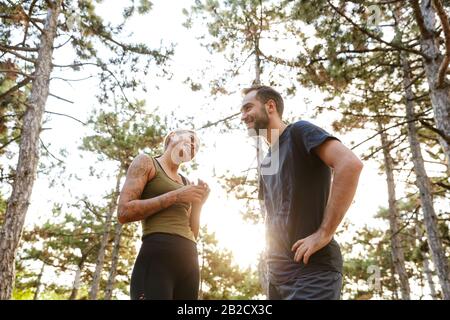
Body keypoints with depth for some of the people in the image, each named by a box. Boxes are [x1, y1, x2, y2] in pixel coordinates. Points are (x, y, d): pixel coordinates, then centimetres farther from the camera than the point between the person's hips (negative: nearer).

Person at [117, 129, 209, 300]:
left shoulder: (186, 183, 27)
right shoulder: (146, 162, 10)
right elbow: (124, 212, -5)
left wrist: (198, 204, 8)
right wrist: (175, 196, -5)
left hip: (188, 261, 7)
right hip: (157, 257, -6)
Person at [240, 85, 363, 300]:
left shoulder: (299, 132, -5)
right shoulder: (266, 163, 18)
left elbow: (350, 164, -21)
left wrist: (324, 234, -21)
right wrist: (272, 261, 9)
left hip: (312, 267, -8)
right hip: (278, 271, 8)